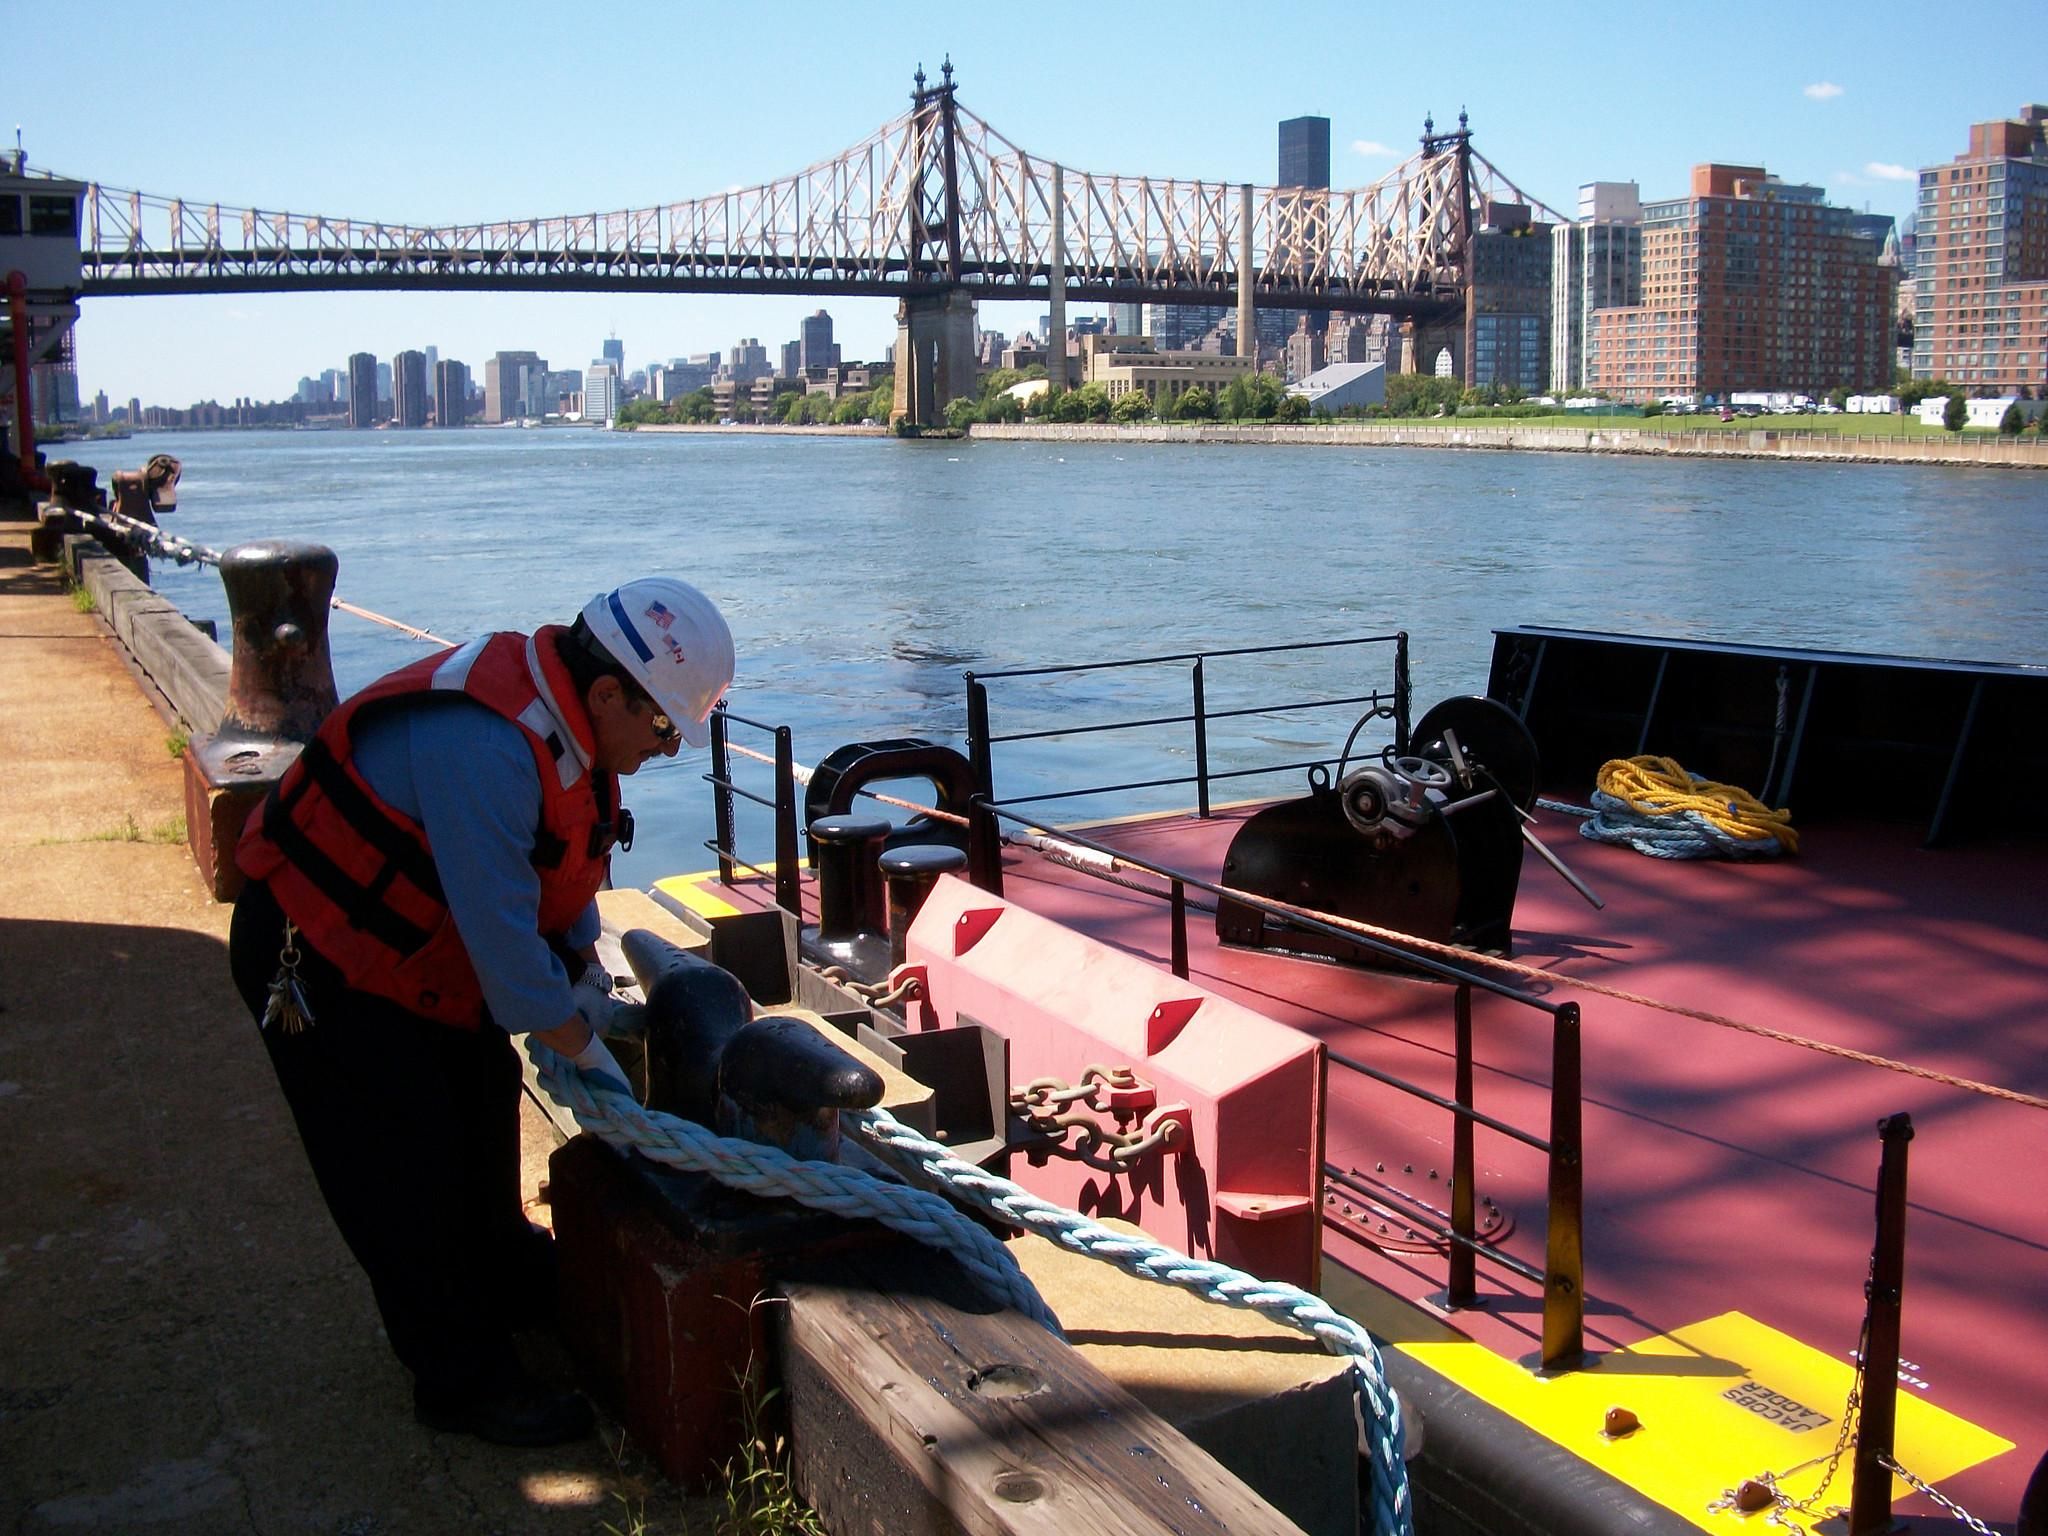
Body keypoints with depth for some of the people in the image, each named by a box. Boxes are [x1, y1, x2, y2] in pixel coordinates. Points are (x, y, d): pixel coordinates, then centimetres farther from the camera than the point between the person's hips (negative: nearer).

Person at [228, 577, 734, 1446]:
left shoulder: (566, 725, -5)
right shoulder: (483, 745, -36)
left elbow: (562, 872, 9)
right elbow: (499, 925, -33)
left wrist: (588, 985, 2)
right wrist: (585, 1053, -23)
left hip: (414, 946, 10)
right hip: (320, 961, -10)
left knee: (483, 1109, 20)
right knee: (405, 1176, -2)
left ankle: (510, 1284, 42)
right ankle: (463, 1381, 11)